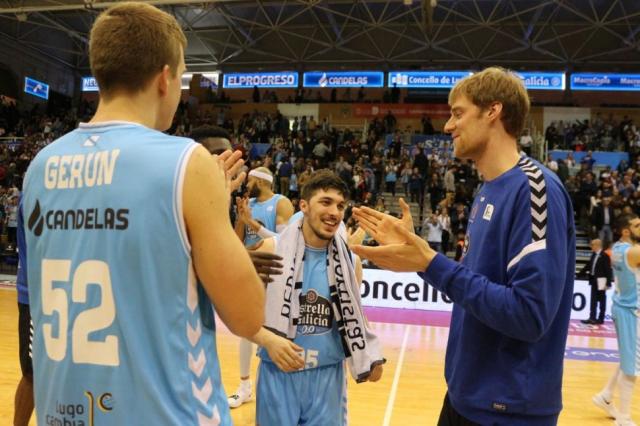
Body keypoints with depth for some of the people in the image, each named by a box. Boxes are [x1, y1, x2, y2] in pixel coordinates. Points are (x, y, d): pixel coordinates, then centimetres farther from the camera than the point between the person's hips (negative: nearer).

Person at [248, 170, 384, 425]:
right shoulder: (271, 250, -9)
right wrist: (268, 339, -21)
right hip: (278, 374, -2)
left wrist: (370, 358, -4)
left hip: (328, 377, 2)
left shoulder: (350, 261, 1)